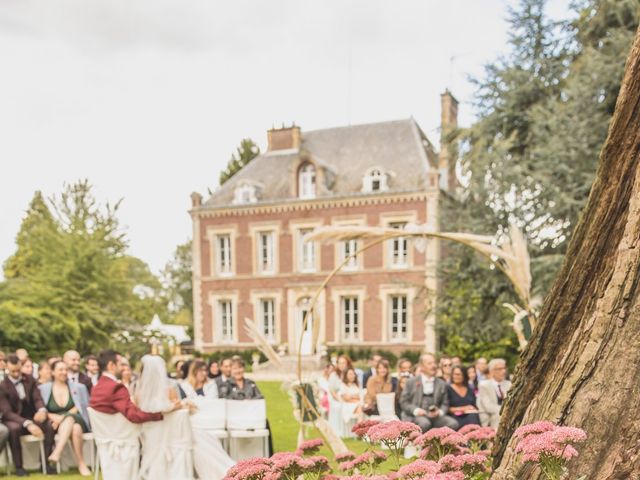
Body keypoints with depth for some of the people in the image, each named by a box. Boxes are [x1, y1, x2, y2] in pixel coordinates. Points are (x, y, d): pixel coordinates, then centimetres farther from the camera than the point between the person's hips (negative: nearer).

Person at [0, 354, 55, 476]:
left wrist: (42, 410, -28)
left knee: (49, 425, -28)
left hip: (32, 417, 3)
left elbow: (38, 399, -1)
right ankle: (18, 466, -22)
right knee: (14, 428, -38)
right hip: (14, 420, -3)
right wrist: (27, 424, -32)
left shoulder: (30, 380, 5)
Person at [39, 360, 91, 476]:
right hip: (56, 423, 0)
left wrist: (64, 417, -10)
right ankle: (81, 463, -40)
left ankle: (57, 452, -50)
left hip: (77, 420, 1)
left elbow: (81, 406, 6)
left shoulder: (77, 387, 12)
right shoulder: (44, 388, 10)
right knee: (75, 429, -38)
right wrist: (54, 416, -15)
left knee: (70, 418, -40)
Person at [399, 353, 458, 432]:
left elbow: (445, 404, 15)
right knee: (424, 423, -37)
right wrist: (416, 410, -12)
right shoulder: (411, 382, 10)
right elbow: (403, 402, 6)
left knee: (453, 423, -24)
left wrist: (440, 412, -8)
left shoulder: (442, 384, 18)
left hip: (435, 416, 3)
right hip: (415, 416, -3)